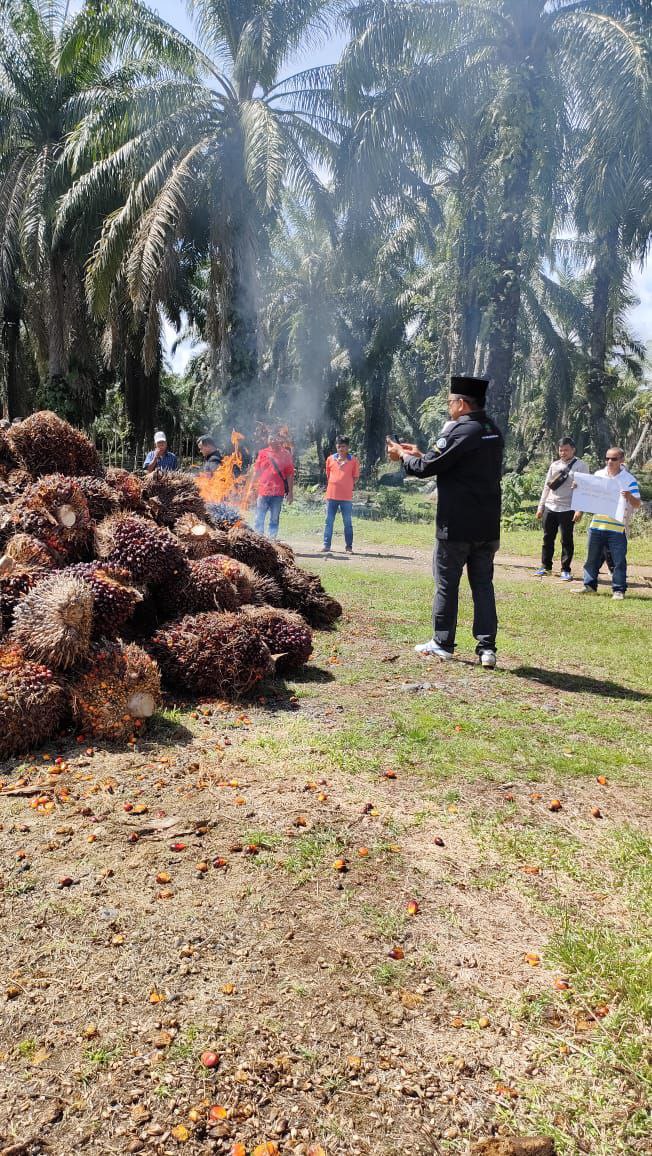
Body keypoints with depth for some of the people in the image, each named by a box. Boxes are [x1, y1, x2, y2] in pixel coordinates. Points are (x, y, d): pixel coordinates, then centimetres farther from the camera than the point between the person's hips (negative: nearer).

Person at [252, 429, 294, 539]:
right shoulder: (263, 453, 7)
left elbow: (290, 474, 2)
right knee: (259, 519, 0)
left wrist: (290, 492, -2)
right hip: (263, 492, 1)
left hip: (278, 493, -1)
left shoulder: (286, 454, 2)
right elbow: (256, 472, 9)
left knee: (274, 520, 6)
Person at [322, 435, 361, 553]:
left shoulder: (353, 460, 2)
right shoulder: (330, 459, 8)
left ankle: (349, 546, 7)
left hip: (346, 496, -2)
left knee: (347, 522, 3)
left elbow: (355, 477, 6)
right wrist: (333, 485, 8)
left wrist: (347, 486, -3)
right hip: (331, 495, 2)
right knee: (329, 521, 5)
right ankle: (326, 545, 11)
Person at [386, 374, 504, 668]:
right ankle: (486, 648, 7)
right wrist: (419, 454, 20)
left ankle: (443, 643, 16)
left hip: (455, 526, -7)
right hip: (488, 527, 7)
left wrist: (402, 456, 6)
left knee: (447, 584, 6)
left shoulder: (460, 431, -14)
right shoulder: (493, 432, 12)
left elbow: (428, 467, -12)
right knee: (483, 584, 9)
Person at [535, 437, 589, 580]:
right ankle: (545, 566, 20)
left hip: (567, 509, -5)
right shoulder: (555, 465, 12)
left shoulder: (580, 466, -2)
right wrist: (541, 506, 12)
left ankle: (566, 570, 8)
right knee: (547, 538, 9)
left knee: (567, 540, 0)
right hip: (550, 507, 5)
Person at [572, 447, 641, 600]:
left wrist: (630, 497, -26)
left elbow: (637, 504, -5)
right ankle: (589, 585, 23)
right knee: (592, 558, 12)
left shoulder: (629, 479, -4)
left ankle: (618, 590, 7)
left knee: (618, 560, 0)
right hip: (597, 524, 4)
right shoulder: (598, 475, 8)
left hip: (618, 528, -4)